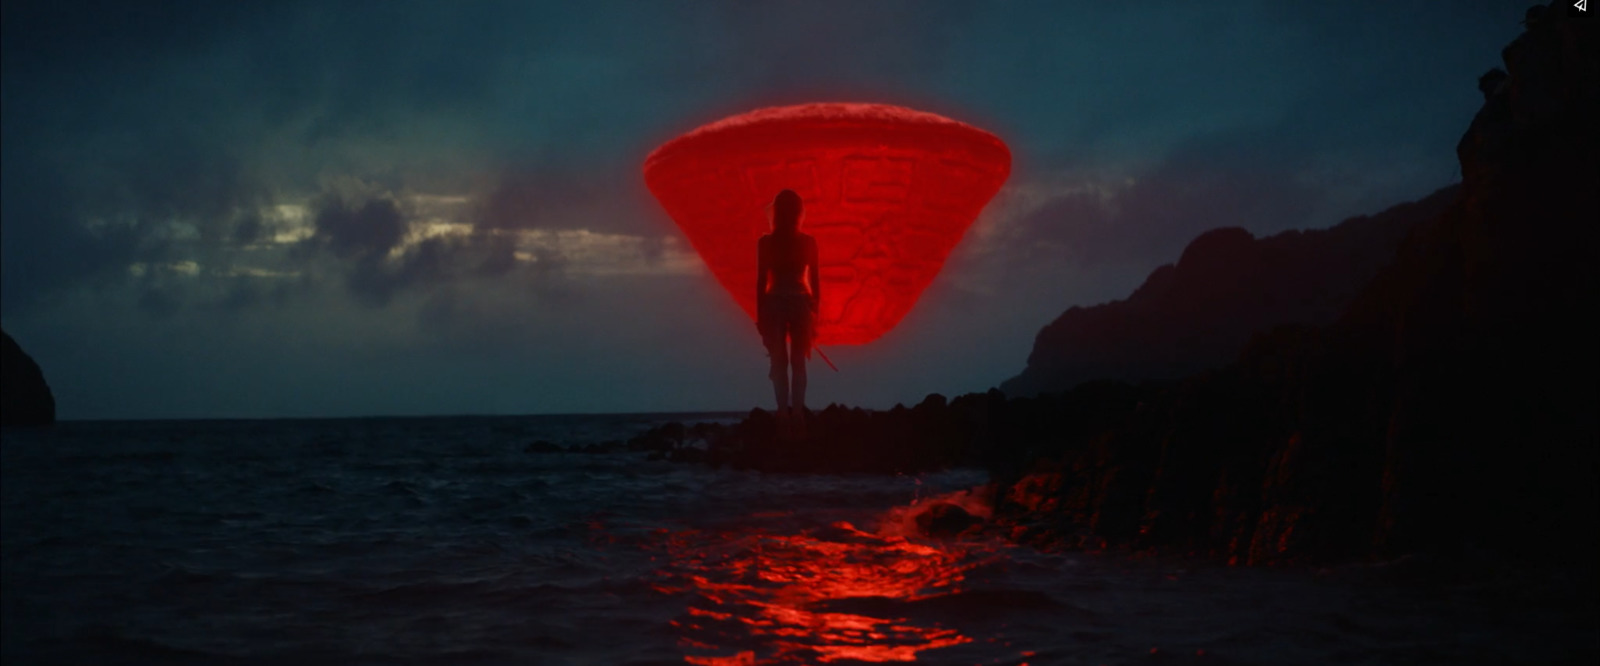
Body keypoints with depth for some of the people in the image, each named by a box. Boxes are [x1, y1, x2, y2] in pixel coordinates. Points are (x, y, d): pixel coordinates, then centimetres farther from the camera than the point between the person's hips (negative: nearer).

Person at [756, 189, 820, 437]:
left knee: (779, 363, 4)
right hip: (801, 304, 1)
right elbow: (814, 281, 1)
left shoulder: (766, 243, -4)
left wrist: (760, 315, 3)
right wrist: (815, 312, 9)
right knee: (798, 362, 5)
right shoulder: (808, 242, -1)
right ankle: (797, 416, 0)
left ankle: (785, 416, 0)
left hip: (774, 305, -1)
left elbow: (761, 282, -2)